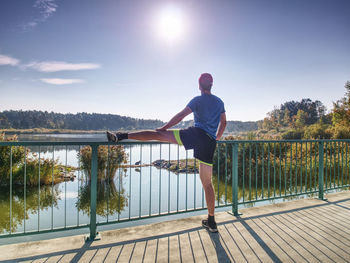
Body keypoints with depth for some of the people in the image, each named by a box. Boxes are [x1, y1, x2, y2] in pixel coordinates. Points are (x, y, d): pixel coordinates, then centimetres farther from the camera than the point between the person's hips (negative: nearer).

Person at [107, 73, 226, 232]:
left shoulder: (198, 100, 5)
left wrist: (164, 128, 4)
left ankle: (121, 136, -15)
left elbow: (181, 115, -3)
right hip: (210, 143, 5)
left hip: (196, 134, -5)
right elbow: (223, 122, 30)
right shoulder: (219, 102, 22)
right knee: (207, 182, 9)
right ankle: (211, 222, 17)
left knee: (158, 134, -4)